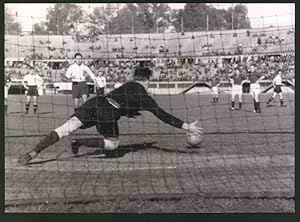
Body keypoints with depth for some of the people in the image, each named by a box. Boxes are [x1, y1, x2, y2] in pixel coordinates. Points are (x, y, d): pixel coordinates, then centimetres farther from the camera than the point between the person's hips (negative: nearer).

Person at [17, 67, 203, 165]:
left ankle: (32, 153, -18)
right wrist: (187, 126, 16)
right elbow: (163, 115, 11)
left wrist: (127, 112, 59)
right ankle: (81, 142, -4)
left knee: (65, 129, -4)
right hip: (107, 114, -5)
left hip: (96, 101, 6)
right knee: (114, 144, 18)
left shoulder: (128, 85, 29)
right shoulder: (144, 97, 13)